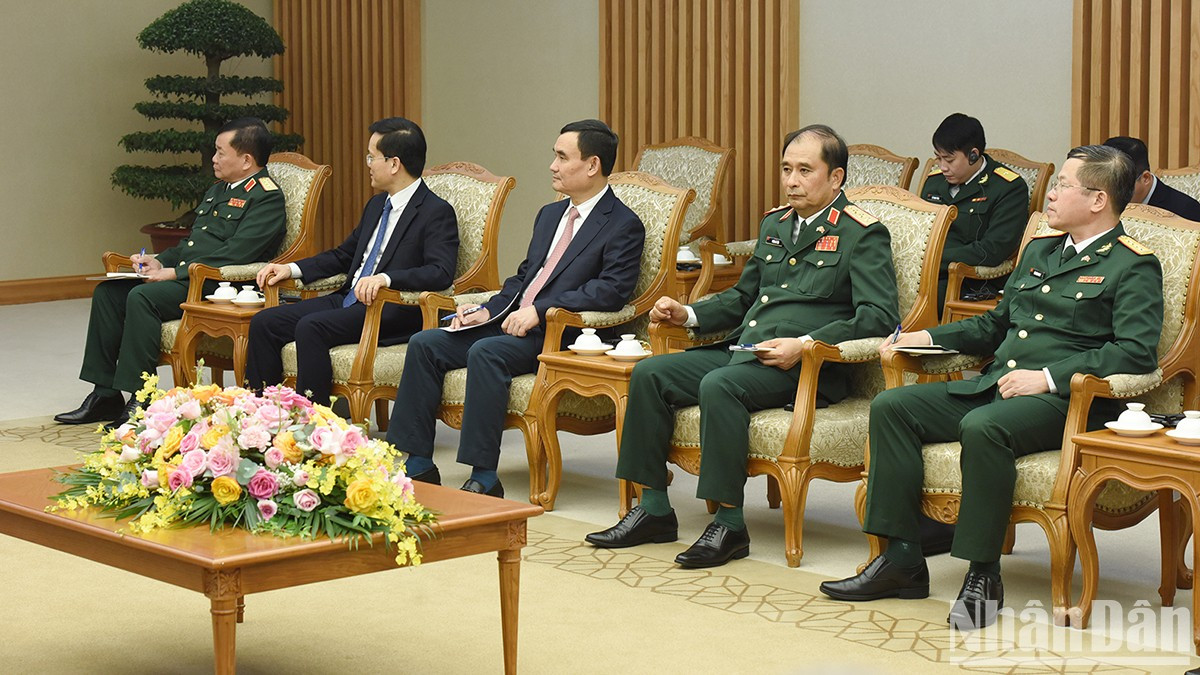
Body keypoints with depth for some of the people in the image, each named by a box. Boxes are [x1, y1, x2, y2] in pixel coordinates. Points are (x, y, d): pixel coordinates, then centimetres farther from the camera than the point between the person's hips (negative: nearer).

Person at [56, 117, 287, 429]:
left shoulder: (267, 198, -8)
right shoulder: (217, 190, 24)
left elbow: (234, 255, -19)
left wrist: (175, 273, -18)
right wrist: (159, 262, 10)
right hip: (182, 278, 10)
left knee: (142, 297, -30)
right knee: (107, 292, -2)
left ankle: (140, 402, -26)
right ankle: (105, 395, 0)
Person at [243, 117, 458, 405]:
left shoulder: (436, 212, -9)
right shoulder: (377, 205, 19)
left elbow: (441, 273, -22)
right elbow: (343, 255, 28)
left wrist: (386, 278, -35)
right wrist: (292, 269, 14)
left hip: (391, 313, -9)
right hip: (347, 300, 9)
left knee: (311, 327, -30)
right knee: (264, 323, -5)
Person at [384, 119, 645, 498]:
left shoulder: (623, 226, -6)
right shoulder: (550, 215, 22)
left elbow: (613, 291, -18)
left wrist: (540, 310, -22)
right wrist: (489, 311, 6)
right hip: (513, 323, 9)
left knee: (486, 352, -34)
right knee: (424, 344, -7)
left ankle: (484, 478, -32)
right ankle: (418, 467, -7)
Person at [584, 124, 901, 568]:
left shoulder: (863, 235, -2)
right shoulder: (774, 223, 21)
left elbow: (879, 317, -14)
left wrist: (805, 344, -22)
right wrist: (688, 314, 13)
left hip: (804, 366, -8)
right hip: (742, 350, 8)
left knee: (719, 385, -34)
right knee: (649, 374, -7)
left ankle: (729, 523, -27)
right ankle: (654, 509, -3)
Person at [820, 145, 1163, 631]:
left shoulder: (1134, 267, -2)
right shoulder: (1040, 248, 23)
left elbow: (1136, 352, -15)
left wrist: (1048, 376, -21)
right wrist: (929, 337, 17)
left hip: (1062, 402, -8)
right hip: (993, 386, 8)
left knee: (982, 428, -37)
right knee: (891, 406, -9)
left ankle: (984, 576, -24)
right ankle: (902, 560, -10)